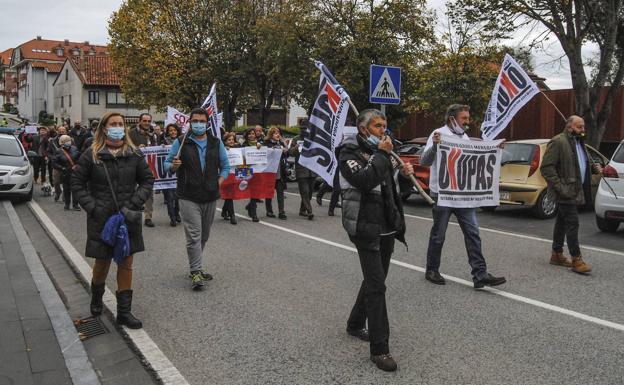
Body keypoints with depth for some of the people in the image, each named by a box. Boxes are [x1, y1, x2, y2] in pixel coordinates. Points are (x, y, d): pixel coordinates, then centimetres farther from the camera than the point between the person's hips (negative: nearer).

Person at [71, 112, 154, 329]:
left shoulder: (134, 155, 1)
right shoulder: (92, 155, -3)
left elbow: (148, 180, 6)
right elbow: (77, 183, 2)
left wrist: (134, 204, -6)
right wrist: (92, 207, -9)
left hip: (128, 219, 2)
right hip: (101, 219, -1)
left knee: (126, 264, 6)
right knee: (102, 263, 11)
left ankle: (124, 311, 17)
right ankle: (96, 297, 41)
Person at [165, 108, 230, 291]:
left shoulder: (216, 143, 9)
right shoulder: (181, 142, 1)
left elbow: (225, 166, 14)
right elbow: (167, 163, 5)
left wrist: (218, 183, 0)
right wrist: (174, 166, -18)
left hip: (210, 197, 4)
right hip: (189, 198, -4)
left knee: (204, 236, 14)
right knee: (194, 236, -10)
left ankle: (195, 267, 30)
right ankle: (196, 272, -5)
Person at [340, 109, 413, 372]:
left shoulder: (378, 152, 16)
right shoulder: (349, 153, -7)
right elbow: (364, 181, -26)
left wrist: (404, 173, 5)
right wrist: (381, 155, -17)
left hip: (387, 226, 8)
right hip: (366, 227, -8)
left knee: (375, 280, 17)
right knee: (377, 285, -11)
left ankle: (355, 324, 36)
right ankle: (379, 349, -6)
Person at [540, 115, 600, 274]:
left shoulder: (579, 142, 18)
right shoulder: (558, 142, -12)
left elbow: (582, 164, 30)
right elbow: (546, 167, -18)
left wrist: (594, 168, 8)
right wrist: (558, 186, -22)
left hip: (575, 190, 9)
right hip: (566, 190, -9)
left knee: (562, 222, 14)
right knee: (572, 222, -11)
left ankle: (557, 254, 22)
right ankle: (576, 260, -8)